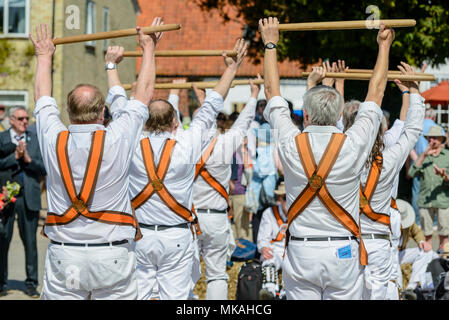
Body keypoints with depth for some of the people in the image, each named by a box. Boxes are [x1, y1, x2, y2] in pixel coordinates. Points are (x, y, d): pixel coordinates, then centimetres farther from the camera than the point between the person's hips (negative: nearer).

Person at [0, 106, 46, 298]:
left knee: (30, 242, 2)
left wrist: (28, 159, -10)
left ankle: (31, 284, 9)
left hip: (29, 197, 1)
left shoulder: (35, 140, 11)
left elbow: (43, 169, 5)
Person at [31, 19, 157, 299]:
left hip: (63, 254, 2)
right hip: (113, 253, -2)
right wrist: (149, 49, 22)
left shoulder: (54, 141, -2)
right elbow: (144, 94, 8)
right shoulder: (117, 139, -8)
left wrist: (45, 57, 34)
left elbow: (42, 97, 18)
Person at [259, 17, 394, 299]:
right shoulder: (353, 146, -7)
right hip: (344, 253, -1)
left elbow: (272, 91, 10)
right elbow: (375, 94, 7)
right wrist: (384, 45, 20)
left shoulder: (291, 145, -5)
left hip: (300, 252, 1)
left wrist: (271, 43, 22)